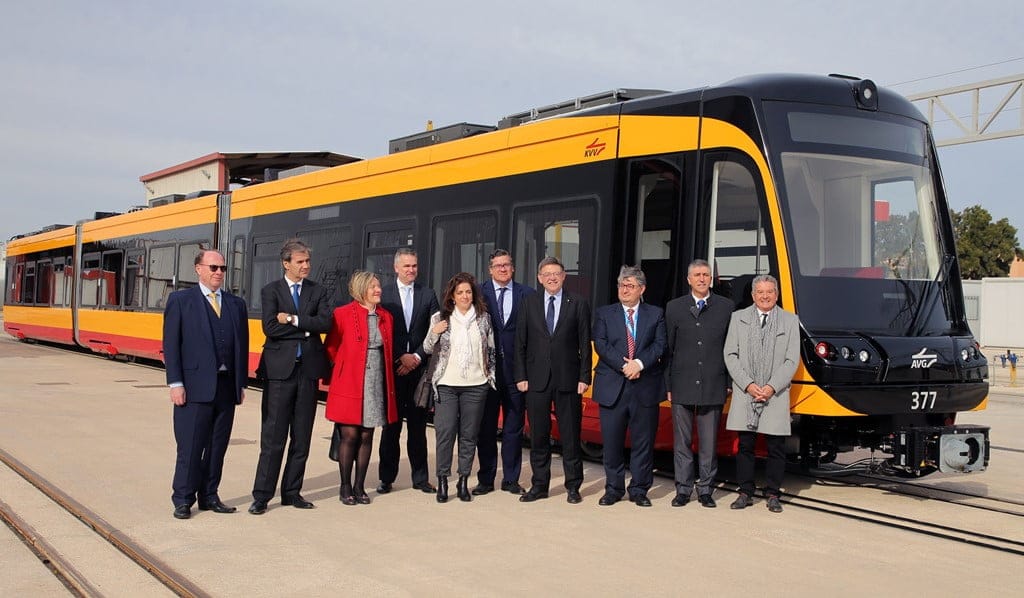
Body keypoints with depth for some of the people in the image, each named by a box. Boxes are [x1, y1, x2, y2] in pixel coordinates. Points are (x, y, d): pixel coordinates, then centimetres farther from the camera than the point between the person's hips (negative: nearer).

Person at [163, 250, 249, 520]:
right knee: (190, 446, -1)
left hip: (226, 386, 4)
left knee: (218, 445, 9)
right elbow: (171, 345, -2)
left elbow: (242, 345, 13)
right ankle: (183, 500, 10)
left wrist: (241, 384, 8)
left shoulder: (237, 304, 15)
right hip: (194, 386, -4)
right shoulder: (180, 301, 3)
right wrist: (175, 383, -10)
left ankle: (209, 497, 20)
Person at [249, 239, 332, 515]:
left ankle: (291, 492, 18)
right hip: (280, 369, -3)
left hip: (308, 369, 3)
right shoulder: (271, 291, 3)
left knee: (302, 437, 8)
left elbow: (326, 322, -7)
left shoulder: (317, 291, 10)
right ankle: (261, 495, 4)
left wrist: (293, 320, -13)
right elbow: (270, 328, -12)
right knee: (273, 437, -3)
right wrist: (306, 328, -9)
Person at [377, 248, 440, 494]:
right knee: (391, 426, 3)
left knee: (418, 427, 7)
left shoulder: (428, 295, 9)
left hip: (419, 368, 2)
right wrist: (400, 358, -7)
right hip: (392, 369, -2)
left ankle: (420, 478, 13)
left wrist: (417, 357, -6)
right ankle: (386, 478, 10)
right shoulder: (384, 295, 2)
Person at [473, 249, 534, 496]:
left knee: (514, 427, 7)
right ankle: (485, 479, 15)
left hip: (515, 370, 0)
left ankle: (511, 479, 17)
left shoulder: (527, 295, 3)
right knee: (485, 427, 6)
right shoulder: (479, 293, 2)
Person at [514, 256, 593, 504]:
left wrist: (584, 377, -5)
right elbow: (520, 343, 6)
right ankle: (539, 485, 18)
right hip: (536, 379, 2)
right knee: (538, 435, 7)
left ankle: (573, 487, 15)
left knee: (570, 435, 4)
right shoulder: (529, 303, 6)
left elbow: (585, 344, 1)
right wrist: (520, 376, -1)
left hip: (567, 379, -1)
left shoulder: (578, 304, 2)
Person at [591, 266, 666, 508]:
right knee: (612, 442, 3)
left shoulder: (656, 314, 10)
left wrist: (639, 363, -16)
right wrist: (623, 366, -14)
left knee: (643, 441, 4)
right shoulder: (603, 314, 9)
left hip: (646, 387, 0)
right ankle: (613, 489, 16)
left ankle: (639, 490, 15)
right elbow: (601, 344, -3)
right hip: (612, 387, 0)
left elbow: (659, 345, 0)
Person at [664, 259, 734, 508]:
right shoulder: (674, 307, 7)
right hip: (682, 387, 1)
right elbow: (667, 349, 6)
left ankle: (705, 490, 16)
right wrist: (667, 385, 2)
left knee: (709, 442, 6)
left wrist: (730, 383, 0)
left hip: (713, 387, 0)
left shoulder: (726, 307, 6)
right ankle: (683, 489, 15)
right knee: (682, 441, 6)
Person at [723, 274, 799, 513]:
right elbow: (730, 355, 4)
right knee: (744, 445, 4)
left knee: (776, 447, 2)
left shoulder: (790, 321, 7)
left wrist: (771, 388, -9)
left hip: (776, 394, 0)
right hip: (744, 394, 1)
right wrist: (748, 385, -7)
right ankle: (745, 493, 14)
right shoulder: (738, 318, 9)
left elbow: (792, 361, 2)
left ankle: (772, 494, 13)